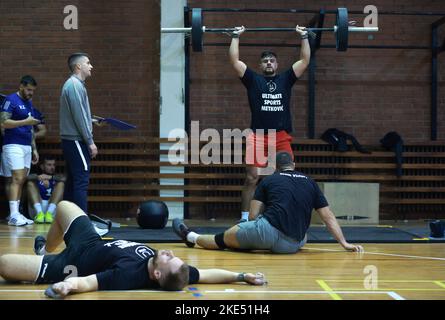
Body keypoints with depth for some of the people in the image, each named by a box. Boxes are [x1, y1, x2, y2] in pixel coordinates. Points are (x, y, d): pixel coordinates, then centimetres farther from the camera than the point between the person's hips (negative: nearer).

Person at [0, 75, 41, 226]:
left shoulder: (29, 103, 18)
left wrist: (34, 149, 19)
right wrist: (26, 121, -20)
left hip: (27, 146, 8)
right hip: (13, 145, -8)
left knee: (21, 180, 5)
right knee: (16, 179, -14)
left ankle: (16, 213, 8)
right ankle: (13, 215, -17)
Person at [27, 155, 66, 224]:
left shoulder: (57, 178, 24)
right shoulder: (36, 176, 22)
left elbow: (64, 178, -2)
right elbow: (28, 177, -3)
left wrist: (50, 177, -21)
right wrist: (38, 177, -25)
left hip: (53, 208, 0)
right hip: (37, 208, 0)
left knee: (61, 183, -15)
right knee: (31, 183, -14)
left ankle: (49, 213, -36)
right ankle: (39, 213, -36)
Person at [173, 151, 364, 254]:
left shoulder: (269, 180, 11)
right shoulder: (310, 183, 16)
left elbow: (253, 216, 8)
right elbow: (329, 218, 14)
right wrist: (345, 244, 18)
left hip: (268, 231, -3)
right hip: (293, 246, 3)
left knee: (223, 239, 19)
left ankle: (191, 237, 40)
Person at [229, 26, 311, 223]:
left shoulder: (286, 79, 15)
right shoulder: (253, 80, 11)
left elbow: (305, 60, 12)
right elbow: (234, 60, 6)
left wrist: (304, 36, 13)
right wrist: (236, 36, 9)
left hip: (281, 137, 1)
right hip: (257, 136, -1)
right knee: (251, 178, -3)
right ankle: (245, 217, 6)